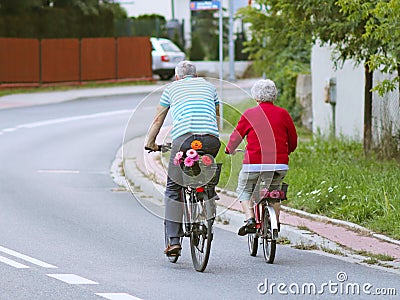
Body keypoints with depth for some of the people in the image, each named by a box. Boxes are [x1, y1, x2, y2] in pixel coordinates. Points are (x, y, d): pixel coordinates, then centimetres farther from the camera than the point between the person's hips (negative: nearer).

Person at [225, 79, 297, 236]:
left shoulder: (249, 114, 1)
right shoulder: (283, 114, 6)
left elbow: (236, 136, 12)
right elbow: (293, 140, 14)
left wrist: (230, 149, 34)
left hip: (254, 163, -2)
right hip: (280, 164, 3)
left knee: (244, 191, 18)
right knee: (274, 191, 27)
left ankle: (250, 220, -3)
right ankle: (275, 222, 20)